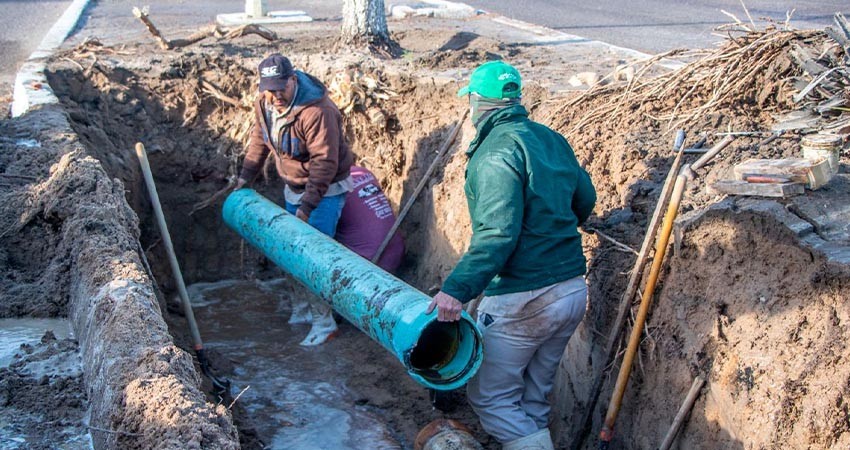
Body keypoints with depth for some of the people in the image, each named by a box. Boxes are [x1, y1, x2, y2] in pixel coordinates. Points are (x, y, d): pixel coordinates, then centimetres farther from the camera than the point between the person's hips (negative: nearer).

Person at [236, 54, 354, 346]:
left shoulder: (317, 111, -30)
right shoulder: (264, 104, -4)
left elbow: (325, 162, -30)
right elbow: (260, 139, 14)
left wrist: (307, 205, -30)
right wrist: (246, 175, 11)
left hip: (325, 190, -8)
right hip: (293, 188, 8)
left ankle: (324, 322, -1)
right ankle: (302, 309, 32)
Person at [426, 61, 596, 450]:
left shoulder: (498, 150, -16)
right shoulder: (553, 140, 9)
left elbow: (497, 233, -26)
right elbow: (585, 199, 21)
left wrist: (458, 287, -30)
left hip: (522, 299, -8)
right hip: (574, 290, 9)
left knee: (490, 396, 6)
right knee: (534, 396, 21)